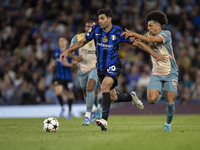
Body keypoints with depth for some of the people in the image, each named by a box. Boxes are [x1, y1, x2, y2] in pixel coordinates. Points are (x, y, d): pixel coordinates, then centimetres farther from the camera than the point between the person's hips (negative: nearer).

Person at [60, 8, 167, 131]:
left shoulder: (118, 32, -12)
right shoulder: (95, 30, -2)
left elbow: (137, 43, -6)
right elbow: (82, 42, 13)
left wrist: (155, 55, -9)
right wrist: (67, 51, 5)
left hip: (113, 66, -5)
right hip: (101, 68, 5)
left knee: (105, 86, -32)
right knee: (113, 97, 9)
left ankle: (104, 120, -38)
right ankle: (131, 97, 43)